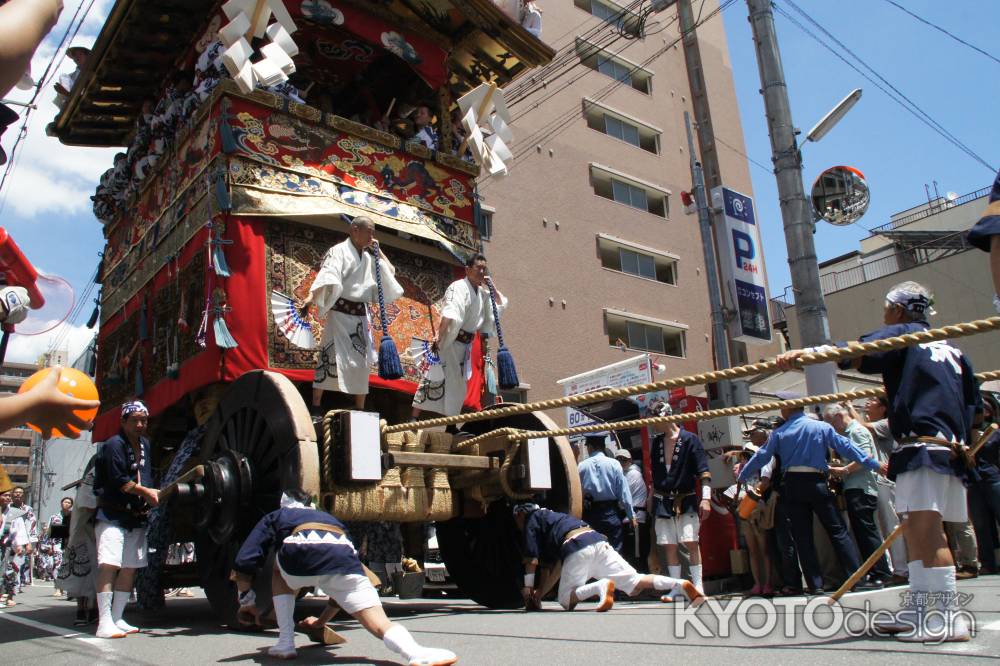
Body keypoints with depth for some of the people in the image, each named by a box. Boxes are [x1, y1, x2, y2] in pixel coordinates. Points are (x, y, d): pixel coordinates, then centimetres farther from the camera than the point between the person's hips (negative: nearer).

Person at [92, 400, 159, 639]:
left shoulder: (145, 444, 15)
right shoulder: (114, 445, -9)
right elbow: (118, 481, -16)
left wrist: (152, 495, 5)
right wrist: (146, 492, -10)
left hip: (136, 518, 8)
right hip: (112, 515, -8)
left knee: (130, 568, 9)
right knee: (109, 564, -16)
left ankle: (117, 619, 17)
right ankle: (104, 623, -16)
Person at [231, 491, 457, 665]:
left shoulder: (273, 518, 38)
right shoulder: (327, 517, 47)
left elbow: (243, 564, 24)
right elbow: (343, 587, 53)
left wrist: (246, 602, 40)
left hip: (300, 557, -1)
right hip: (344, 557, 2)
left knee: (279, 572, 35)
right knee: (379, 623, -2)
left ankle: (285, 642, 24)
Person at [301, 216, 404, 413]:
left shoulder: (369, 257, 16)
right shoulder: (339, 251, -5)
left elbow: (390, 273, 23)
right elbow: (327, 274, -22)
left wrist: (379, 251, 12)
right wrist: (311, 296, -37)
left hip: (361, 315, 7)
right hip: (340, 313, -7)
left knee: (362, 362, 7)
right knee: (331, 358, -12)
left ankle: (360, 411, 15)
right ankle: (315, 409, -7)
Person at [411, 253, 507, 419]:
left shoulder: (483, 292, 12)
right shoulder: (459, 287, -12)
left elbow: (501, 306, 24)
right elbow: (449, 313, -26)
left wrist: (492, 287, 10)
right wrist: (439, 335, -36)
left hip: (465, 344, 8)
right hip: (449, 341, -8)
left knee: (457, 384, 12)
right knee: (435, 378, -10)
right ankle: (414, 419, -7)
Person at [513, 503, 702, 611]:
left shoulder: (532, 519, 18)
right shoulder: (551, 515, 40)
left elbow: (532, 558, 4)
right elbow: (547, 557, 43)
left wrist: (528, 587, 10)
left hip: (577, 549, -7)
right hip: (598, 539, 7)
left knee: (566, 601, -3)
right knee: (635, 583, 2)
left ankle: (600, 586, -30)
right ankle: (680, 584, -18)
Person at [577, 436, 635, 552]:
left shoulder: (581, 467, -2)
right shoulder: (614, 464, -3)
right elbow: (624, 492, -3)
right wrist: (631, 515, 3)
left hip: (590, 514, 1)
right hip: (610, 513, -1)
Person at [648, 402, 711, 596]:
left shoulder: (690, 440, -6)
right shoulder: (656, 443, 10)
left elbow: (704, 471, -9)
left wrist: (705, 498, -16)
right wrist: (651, 499, 21)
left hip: (686, 500, -5)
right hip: (662, 502, 5)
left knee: (691, 542, -10)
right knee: (669, 546, 4)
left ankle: (697, 585, 0)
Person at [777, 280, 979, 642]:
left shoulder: (901, 333, 1)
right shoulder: (950, 348, 25)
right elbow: (972, 401, 24)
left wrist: (804, 354, -31)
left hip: (923, 445, -10)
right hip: (952, 447, 10)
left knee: (925, 528, -12)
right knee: (916, 529, 12)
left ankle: (949, 615, -14)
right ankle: (918, 608, 17)